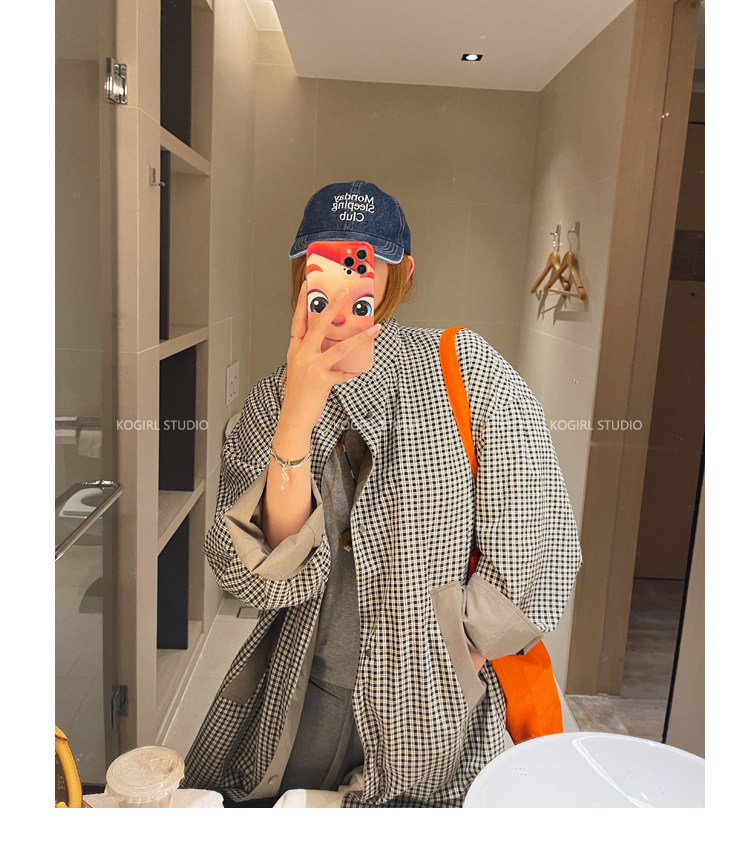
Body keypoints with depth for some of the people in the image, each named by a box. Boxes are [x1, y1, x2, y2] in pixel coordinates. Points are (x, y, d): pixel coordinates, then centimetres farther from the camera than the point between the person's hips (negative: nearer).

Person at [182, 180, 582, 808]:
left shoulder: (468, 371, -14)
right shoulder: (273, 400, -6)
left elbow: (536, 548, -11)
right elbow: (270, 579, -16)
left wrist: (452, 656, -5)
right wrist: (296, 423, -29)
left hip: (434, 707, -2)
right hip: (300, 697, 3)